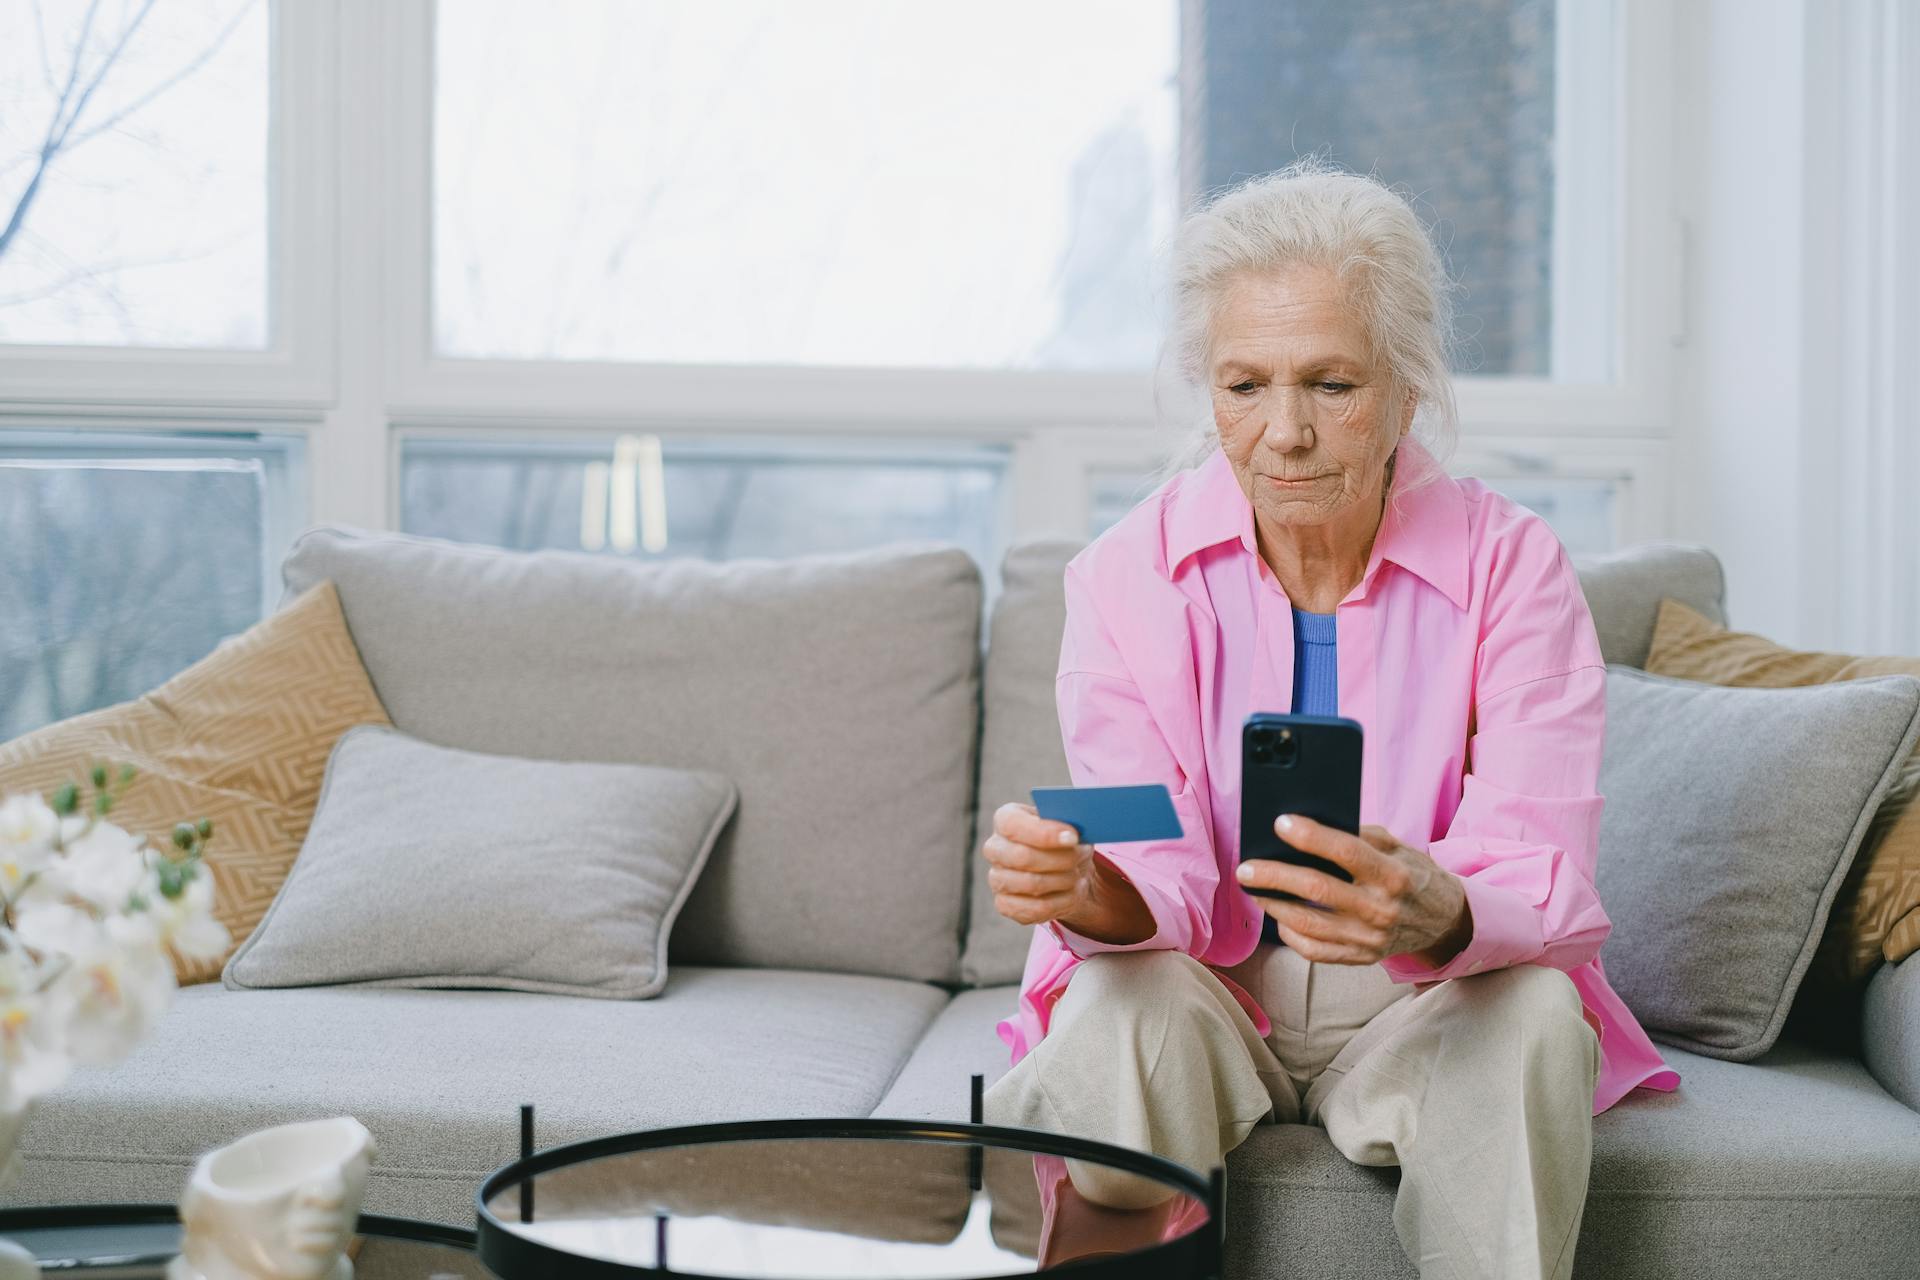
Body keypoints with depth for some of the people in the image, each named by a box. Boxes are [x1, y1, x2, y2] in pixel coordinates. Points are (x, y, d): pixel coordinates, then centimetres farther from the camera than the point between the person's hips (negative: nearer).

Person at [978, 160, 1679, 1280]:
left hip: (1420, 1004, 0)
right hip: (1207, 993, 0)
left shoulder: (1511, 566, -11)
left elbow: (1543, 885, -20)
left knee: (1533, 1010, -30)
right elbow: (1161, 880, -15)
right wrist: (1085, 889, -41)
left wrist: (1438, 917, -45)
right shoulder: (1128, 575, -8)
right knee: (1125, 996, -31)